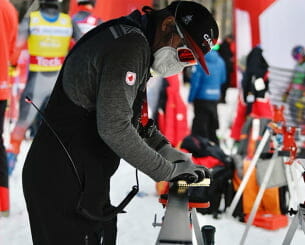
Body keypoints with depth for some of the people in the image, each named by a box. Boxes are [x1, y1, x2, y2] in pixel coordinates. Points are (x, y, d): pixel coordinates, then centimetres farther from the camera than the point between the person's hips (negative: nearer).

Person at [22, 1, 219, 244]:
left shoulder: (129, 39, 16)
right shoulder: (130, 45, -17)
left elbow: (137, 120, 22)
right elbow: (114, 128, -24)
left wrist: (174, 156, 10)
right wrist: (167, 170, -13)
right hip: (65, 181, -10)